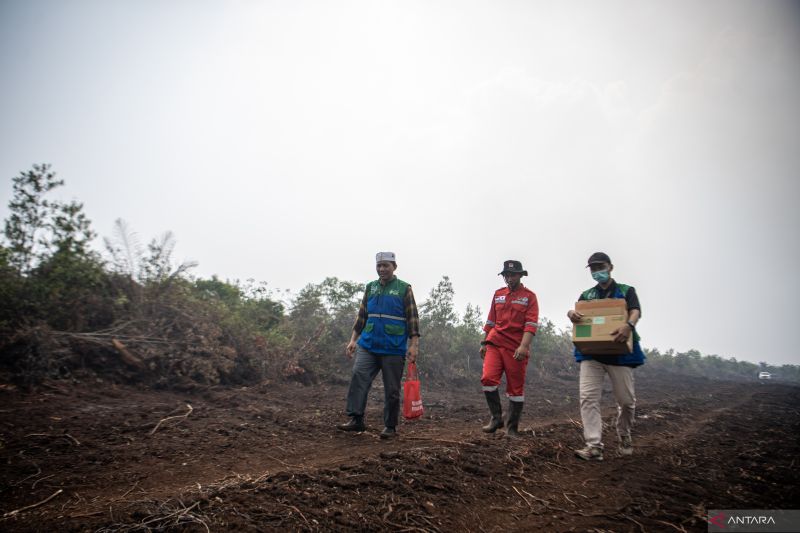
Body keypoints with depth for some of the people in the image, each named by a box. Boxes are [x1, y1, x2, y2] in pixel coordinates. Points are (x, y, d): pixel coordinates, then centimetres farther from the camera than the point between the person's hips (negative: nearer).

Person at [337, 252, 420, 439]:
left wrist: (413, 345, -10)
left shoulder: (404, 289, 1)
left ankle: (390, 427, 14)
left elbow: (413, 319, -3)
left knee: (392, 389, 3)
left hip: (393, 348, -3)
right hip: (368, 346, 4)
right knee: (358, 378, -11)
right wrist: (353, 339, 10)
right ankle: (356, 420, -6)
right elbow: (361, 316, 16)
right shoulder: (370, 287, 13)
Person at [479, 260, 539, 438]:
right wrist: (483, 343, 15)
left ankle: (512, 427, 14)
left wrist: (523, 346, -23)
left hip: (516, 348, -3)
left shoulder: (529, 296, 0)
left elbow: (531, 324, -10)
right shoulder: (498, 294, 13)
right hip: (495, 344, 3)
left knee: (516, 388, 3)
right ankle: (496, 417, 2)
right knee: (488, 378, -14)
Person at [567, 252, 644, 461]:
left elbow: (636, 311, -8)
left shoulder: (626, 291, 10)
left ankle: (624, 436, 32)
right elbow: (577, 314, 8)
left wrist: (629, 325, -32)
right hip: (591, 352, 2)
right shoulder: (586, 295, 18)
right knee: (588, 398, -12)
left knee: (626, 399, 5)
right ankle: (594, 446, -12)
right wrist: (571, 314, -19)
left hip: (619, 351, -1)